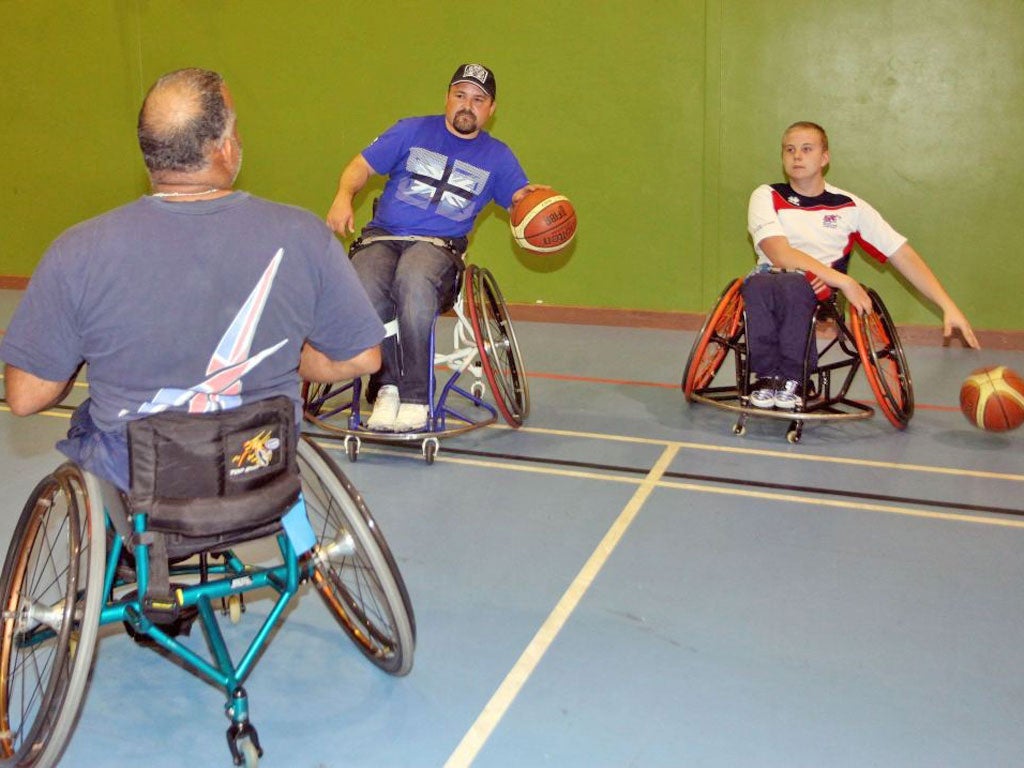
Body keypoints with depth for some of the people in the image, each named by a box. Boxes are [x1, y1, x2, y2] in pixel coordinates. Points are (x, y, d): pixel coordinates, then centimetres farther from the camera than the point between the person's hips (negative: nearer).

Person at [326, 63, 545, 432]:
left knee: (414, 281, -39)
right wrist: (343, 197, -8)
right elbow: (362, 166, 12)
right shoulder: (412, 131, 15)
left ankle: (414, 395, -27)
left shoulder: (497, 156, 16)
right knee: (364, 289, -34)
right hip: (382, 236, 1)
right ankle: (387, 385, -15)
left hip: (439, 245, -1)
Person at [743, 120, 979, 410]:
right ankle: (767, 375, -21)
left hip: (816, 291, 0)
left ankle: (792, 378, -20)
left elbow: (904, 256, 10)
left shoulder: (850, 207, 9)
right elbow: (780, 255, -9)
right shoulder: (767, 197, 6)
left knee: (792, 286, -37)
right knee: (759, 285, -38)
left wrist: (949, 308, 1)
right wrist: (843, 280, -17)